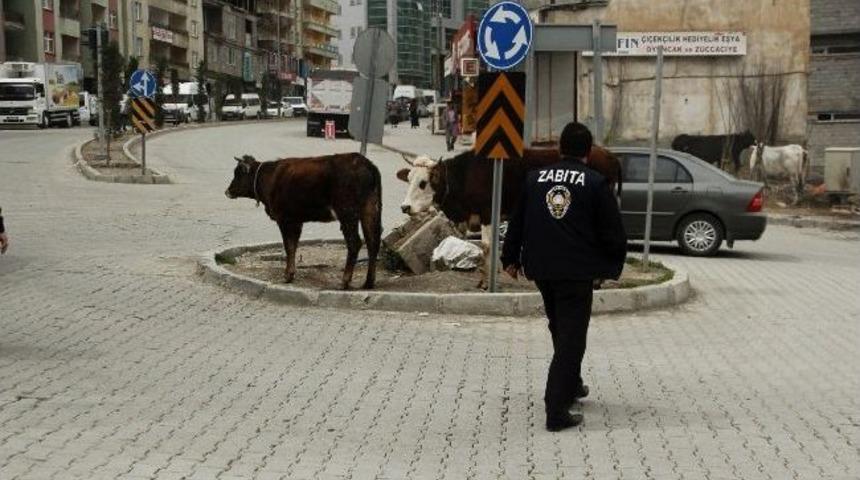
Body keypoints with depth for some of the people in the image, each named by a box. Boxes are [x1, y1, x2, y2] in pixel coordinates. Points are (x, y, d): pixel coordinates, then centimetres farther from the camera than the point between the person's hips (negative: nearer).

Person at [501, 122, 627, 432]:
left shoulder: (535, 178, 7)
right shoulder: (595, 183, -6)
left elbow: (516, 223, 13)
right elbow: (612, 232, -5)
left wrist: (511, 258, 25)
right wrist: (612, 266, 11)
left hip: (541, 269, 5)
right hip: (577, 272, -5)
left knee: (560, 331, 24)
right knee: (571, 338, -3)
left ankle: (571, 386, 40)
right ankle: (557, 412, -9)